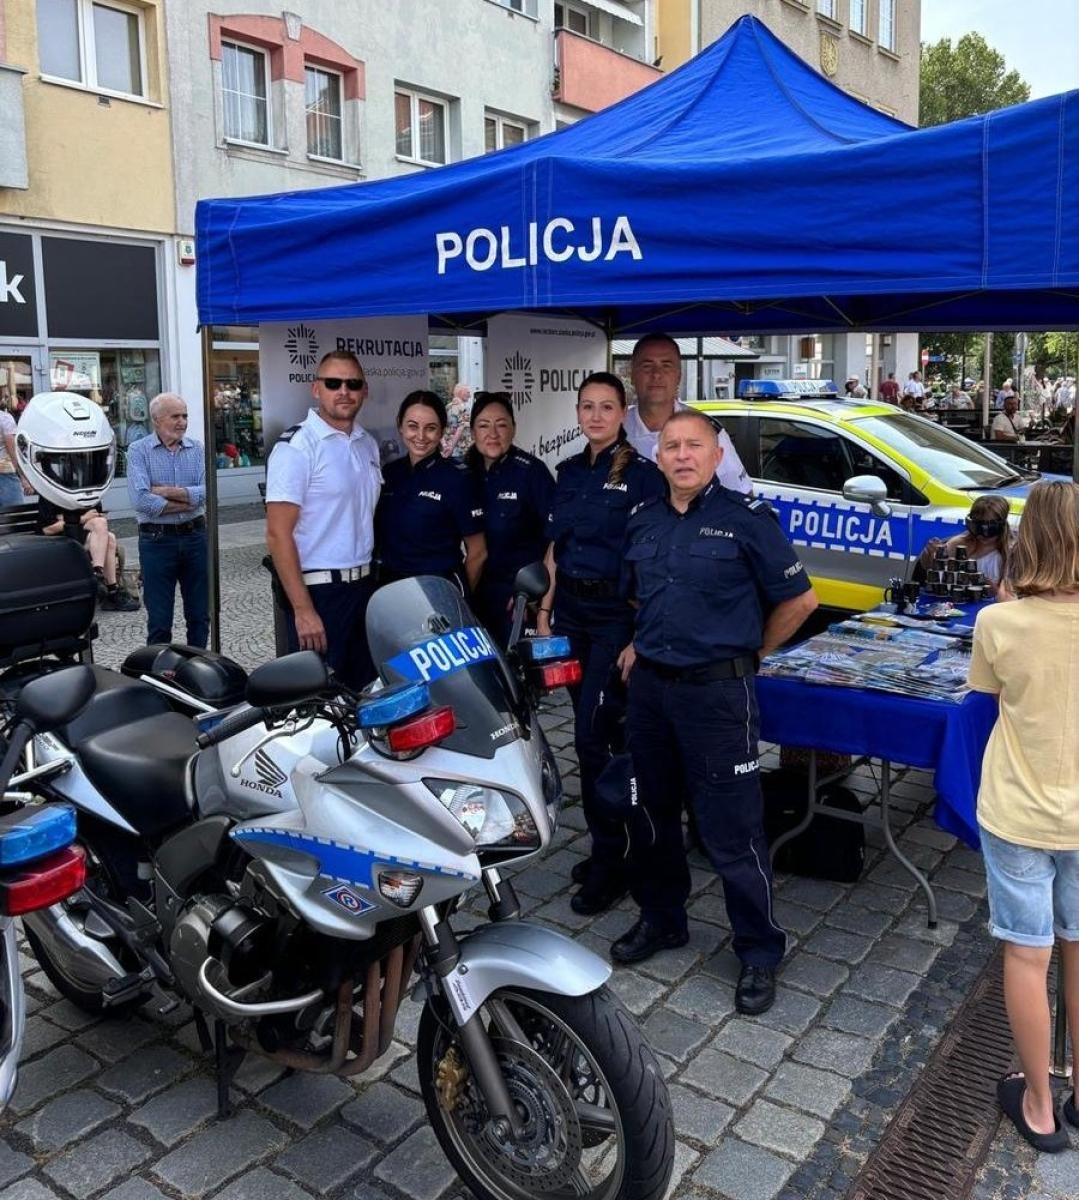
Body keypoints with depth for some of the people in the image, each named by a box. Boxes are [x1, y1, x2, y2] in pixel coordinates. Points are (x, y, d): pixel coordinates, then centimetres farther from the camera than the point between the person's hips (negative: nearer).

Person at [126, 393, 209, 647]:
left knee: (199, 615, 13)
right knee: (159, 620, 5)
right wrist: (189, 501, -12)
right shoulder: (138, 451, -4)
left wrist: (164, 491, -13)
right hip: (157, 540, -3)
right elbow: (141, 501, -18)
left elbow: (206, 492, -9)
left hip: (195, 536, 3)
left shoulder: (196, 449, 5)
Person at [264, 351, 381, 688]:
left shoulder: (368, 444, 11)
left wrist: (371, 577, 12)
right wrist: (303, 609, -20)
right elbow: (278, 534, -16)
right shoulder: (296, 446, -12)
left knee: (366, 692, 13)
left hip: (363, 585, 7)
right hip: (318, 590, -7)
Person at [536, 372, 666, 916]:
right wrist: (546, 606, 12)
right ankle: (606, 845, 25)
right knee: (588, 731, 12)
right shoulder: (570, 471, 12)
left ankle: (609, 862, 3)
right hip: (570, 607, 7)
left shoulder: (641, 474, -8)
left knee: (592, 734, -9)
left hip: (616, 611, -6)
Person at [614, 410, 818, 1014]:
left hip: (716, 691, -6)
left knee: (732, 829, -1)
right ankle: (661, 918, 37)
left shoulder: (747, 518, -8)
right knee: (652, 812, 18)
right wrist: (641, 647, 14)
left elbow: (799, 599, -3)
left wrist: (750, 652, 2)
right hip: (649, 686, 6)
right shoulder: (644, 521, 10)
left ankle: (760, 952, 15)